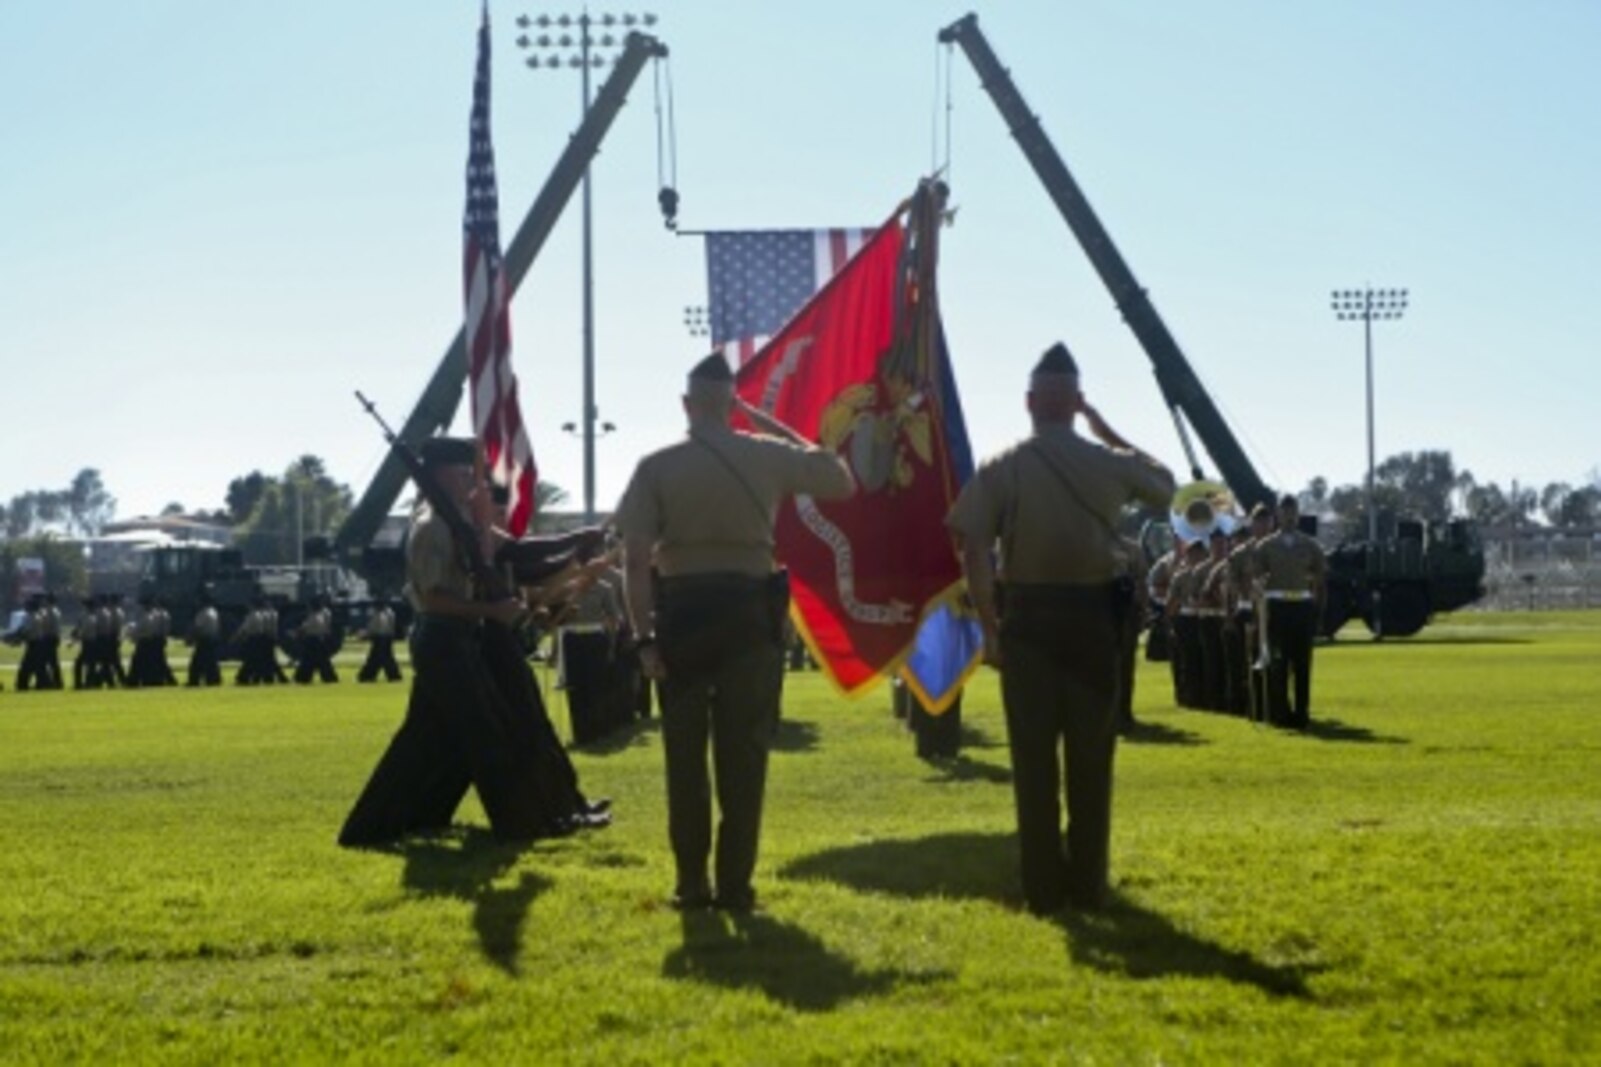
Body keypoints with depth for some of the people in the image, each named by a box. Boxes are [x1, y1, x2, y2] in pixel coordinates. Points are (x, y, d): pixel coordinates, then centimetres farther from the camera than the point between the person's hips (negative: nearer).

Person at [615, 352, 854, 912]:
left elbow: (636, 559, -7)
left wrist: (644, 636, -3)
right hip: (748, 610, 0)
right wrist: (779, 428, 17)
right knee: (743, 752, 6)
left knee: (685, 754, 8)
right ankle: (735, 882, 6)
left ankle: (691, 882, 10)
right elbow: (842, 481, 17)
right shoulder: (767, 456, 1)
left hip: (681, 611, 0)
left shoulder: (656, 466, -1)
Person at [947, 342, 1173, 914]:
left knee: (1034, 757, 4)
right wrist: (1107, 429, 21)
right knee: (1091, 755, 9)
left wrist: (990, 628, -3)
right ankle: (1087, 884, 11)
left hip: (1027, 615, -1)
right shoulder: (1108, 462, 0)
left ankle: (1043, 887, 5)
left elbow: (974, 552, -9)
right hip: (1093, 613, 1)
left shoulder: (1001, 468, -3)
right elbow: (1164, 484, 22)